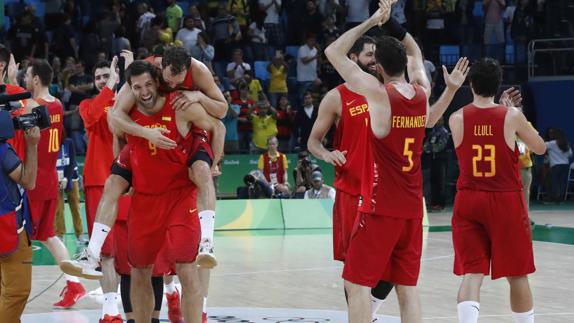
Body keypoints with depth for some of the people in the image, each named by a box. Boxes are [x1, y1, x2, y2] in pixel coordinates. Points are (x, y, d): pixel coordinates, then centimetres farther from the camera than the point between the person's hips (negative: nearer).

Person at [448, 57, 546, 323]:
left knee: (471, 275, -2)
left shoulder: (456, 119, -3)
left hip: (469, 201, 1)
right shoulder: (512, 116, -8)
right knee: (517, 275, 13)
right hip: (506, 201, -1)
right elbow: (540, 149, 7)